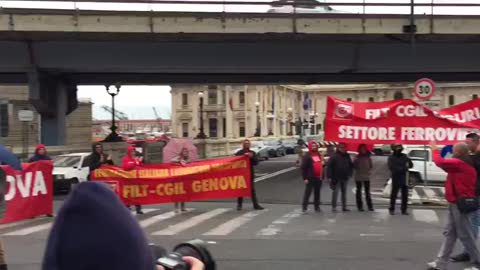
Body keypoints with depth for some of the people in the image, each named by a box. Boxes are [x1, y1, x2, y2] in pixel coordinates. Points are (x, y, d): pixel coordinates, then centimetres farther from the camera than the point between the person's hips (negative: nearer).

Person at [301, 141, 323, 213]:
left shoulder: (319, 155, 13)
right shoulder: (307, 156, -7)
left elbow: (321, 165, 23)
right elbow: (303, 167, -11)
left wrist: (322, 176, 17)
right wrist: (305, 178, -16)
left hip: (318, 178, 6)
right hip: (310, 178, -6)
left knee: (317, 193, 12)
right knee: (308, 193, -5)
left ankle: (317, 207, 19)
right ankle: (304, 207, 0)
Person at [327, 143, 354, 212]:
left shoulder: (347, 156, 8)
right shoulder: (334, 156, -9)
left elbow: (351, 165, 17)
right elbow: (329, 166, -11)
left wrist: (350, 173, 6)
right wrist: (330, 176, -15)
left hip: (345, 178, 6)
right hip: (336, 178, -5)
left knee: (344, 193, 11)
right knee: (335, 192, -3)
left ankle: (344, 207, 18)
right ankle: (334, 207, 2)